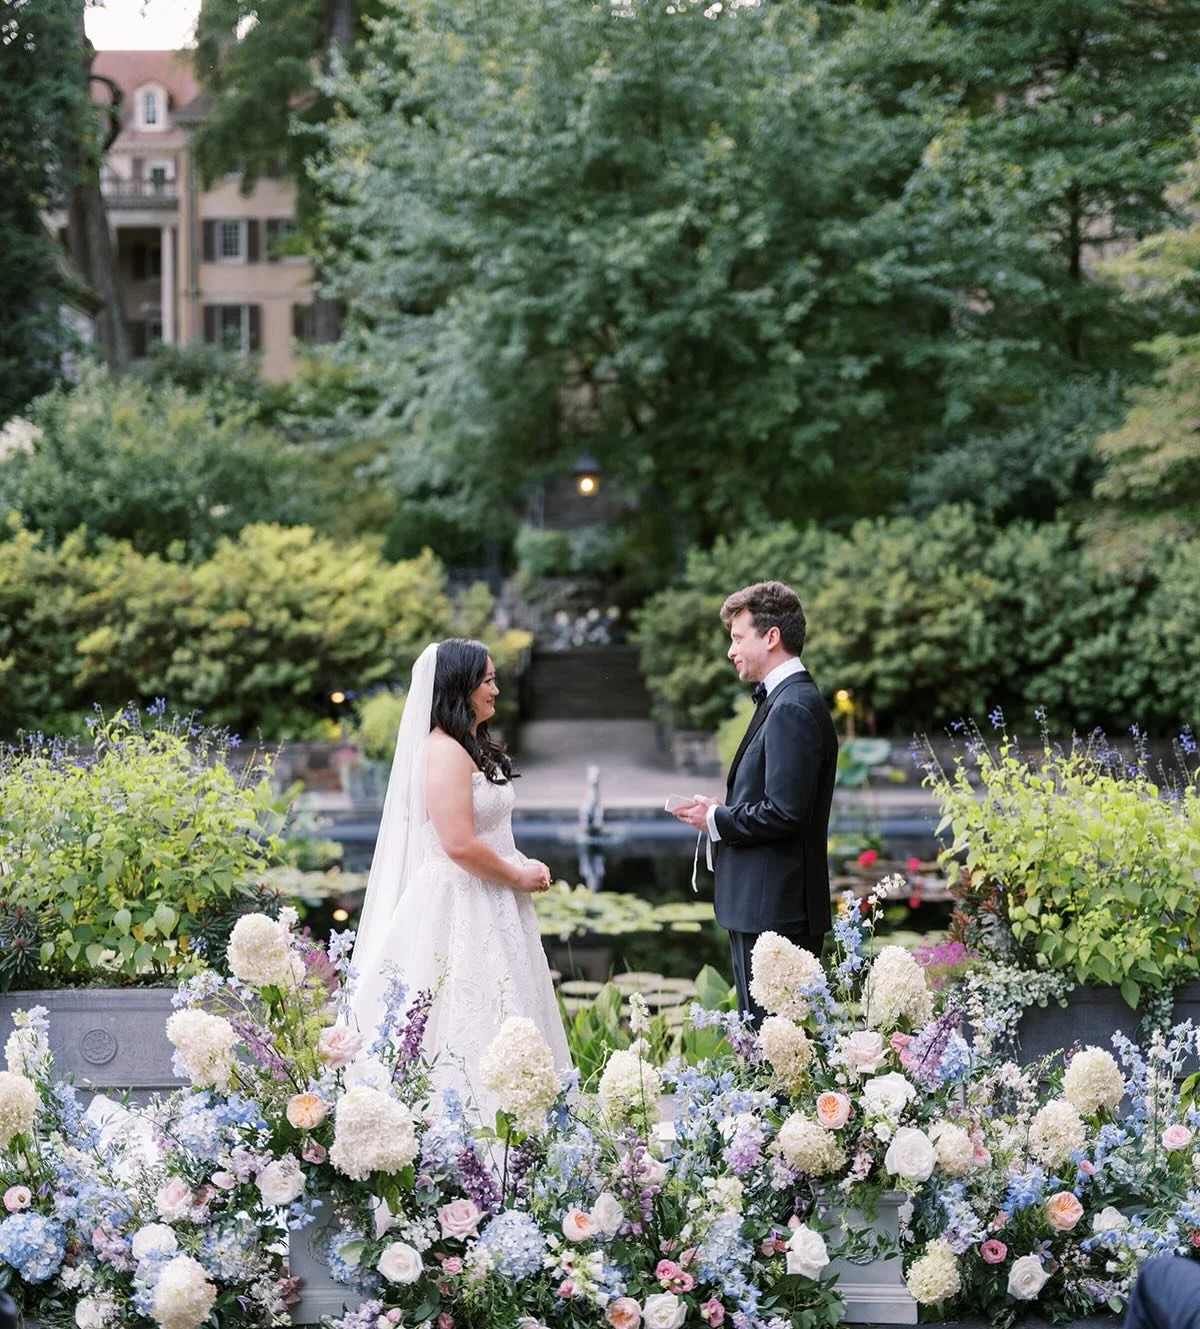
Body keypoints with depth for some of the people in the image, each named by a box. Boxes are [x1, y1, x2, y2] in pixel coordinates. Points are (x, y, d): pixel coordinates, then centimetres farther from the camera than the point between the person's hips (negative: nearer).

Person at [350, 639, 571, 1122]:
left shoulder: (475, 748, 15)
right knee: (472, 1024, -7)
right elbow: (459, 844, -23)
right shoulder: (445, 751, -16)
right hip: (459, 906, -10)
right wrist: (518, 876, -10)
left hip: (488, 911, 10)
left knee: (497, 1020, 10)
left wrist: (523, 865, 8)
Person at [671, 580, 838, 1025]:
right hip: (763, 907, 11)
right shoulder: (784, 700, 16)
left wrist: (716, 820, -10)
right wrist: (724, 812, 6)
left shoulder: (793, 708, -17)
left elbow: (784, 813, -23)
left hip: (775, 911, -11)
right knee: (760, 1027, 14)